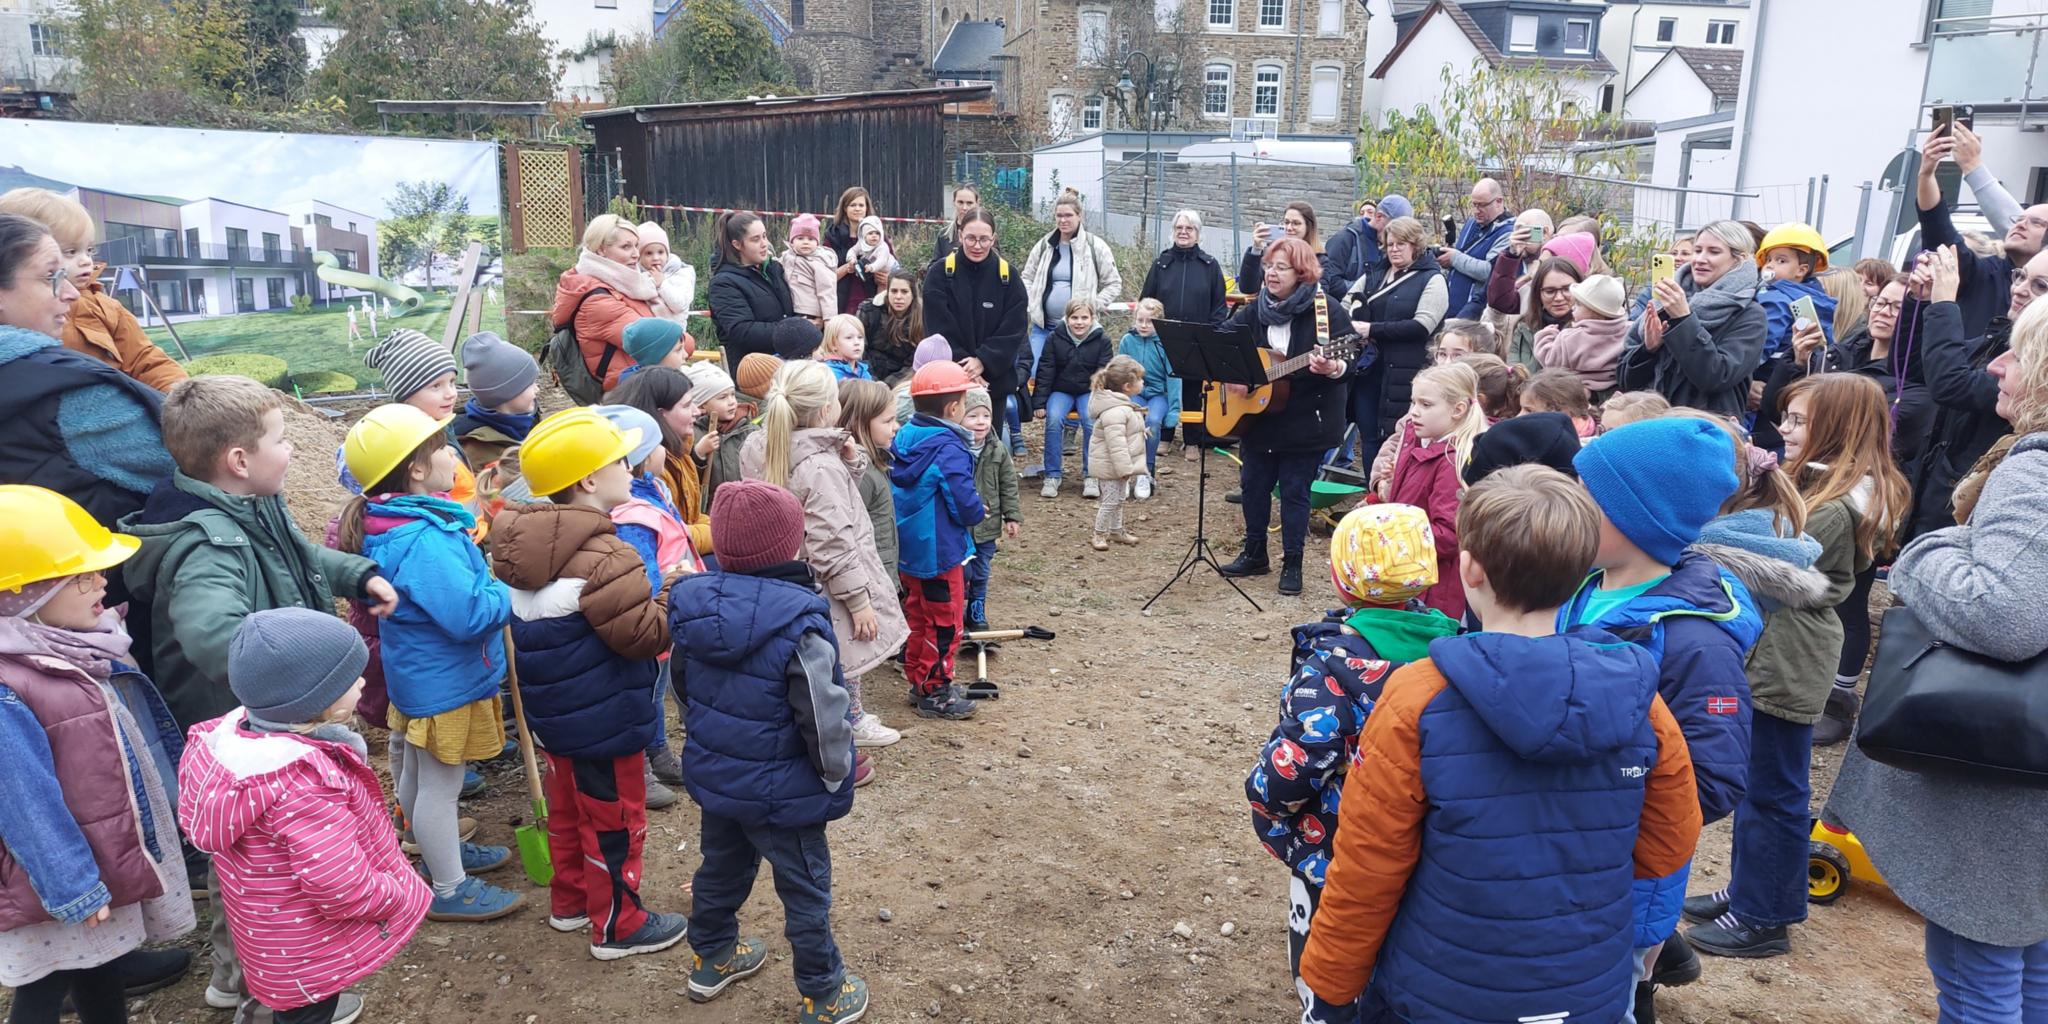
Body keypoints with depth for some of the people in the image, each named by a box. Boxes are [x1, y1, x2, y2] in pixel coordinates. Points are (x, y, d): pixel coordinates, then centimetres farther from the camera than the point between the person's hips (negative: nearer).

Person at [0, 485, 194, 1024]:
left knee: (103, 970, 23)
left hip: (118, 852, 8)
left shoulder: (80, 644, 1)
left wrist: (174, 802, 20)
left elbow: (140, 733, 13)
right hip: (68, 876, -8)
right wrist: (73, 889, -20)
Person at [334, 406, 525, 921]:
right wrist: (507, 593, -18)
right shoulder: (424, 541, -32)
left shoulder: (393, 524, 1)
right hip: (444, 683, -10)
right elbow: (469, 614, -35)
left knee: (417, 773, 25)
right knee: (440, 783, 5)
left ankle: (444, 850, 47)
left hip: (420, 675, 10)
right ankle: (449, 889, 21)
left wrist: (484, 578, 3)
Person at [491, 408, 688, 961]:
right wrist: (676, 591, -15)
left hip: (552, 710, 9)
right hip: (605, 721, -9)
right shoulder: (604, 557, -28)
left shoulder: (528, 545, 0)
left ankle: (569, 900, 41)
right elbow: (642, 634, -27)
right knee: (615, 820, 7)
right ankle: (618, 926, 22)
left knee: (567, 808, 24)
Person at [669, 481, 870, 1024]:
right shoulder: (798, 621, -28)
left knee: (721, 867, 27)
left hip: (713, 775, 6)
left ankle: (711, 959, 48)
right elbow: (823, 719, -24)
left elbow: (682, 686, 7)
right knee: (806, 890, 11)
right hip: (782, 791, -6)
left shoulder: (691, 602, -8)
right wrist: (836, 777, -7)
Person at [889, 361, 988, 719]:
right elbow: (966, 506, -25)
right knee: (944, 622, 6)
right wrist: (980, 511, -1)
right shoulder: (949, 448, -23)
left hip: (907, 551, 8)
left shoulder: (905, 438, 1)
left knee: (919, 616, 20)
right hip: (939, 552, -8)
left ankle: (918, 681, 31)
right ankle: (935, 692, 15)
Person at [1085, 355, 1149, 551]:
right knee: (1110, 500, -1)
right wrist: (1125, 468, -28)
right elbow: (1116, 443, -30)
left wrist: (1128, 467, 23)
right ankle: (1099, 535, 11)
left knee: (1118, 499, 21)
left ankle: (1116, 531, 34)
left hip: (1120, 465, 11)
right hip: (1110, 466, -11)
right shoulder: (1115, 411, -27)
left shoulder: (1123, 405, 9)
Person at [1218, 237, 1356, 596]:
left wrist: (1333, 369, -39)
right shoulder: (1255, 310, 4)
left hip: (1306, 422, -5)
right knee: (1253, 484, 13)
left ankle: (1292, 564, 15)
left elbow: (1349, 360, -17)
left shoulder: (1325, 310, -12)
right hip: (1258, 416, 6)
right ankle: (1254, 555, 29)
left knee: (1294, 490, 2)